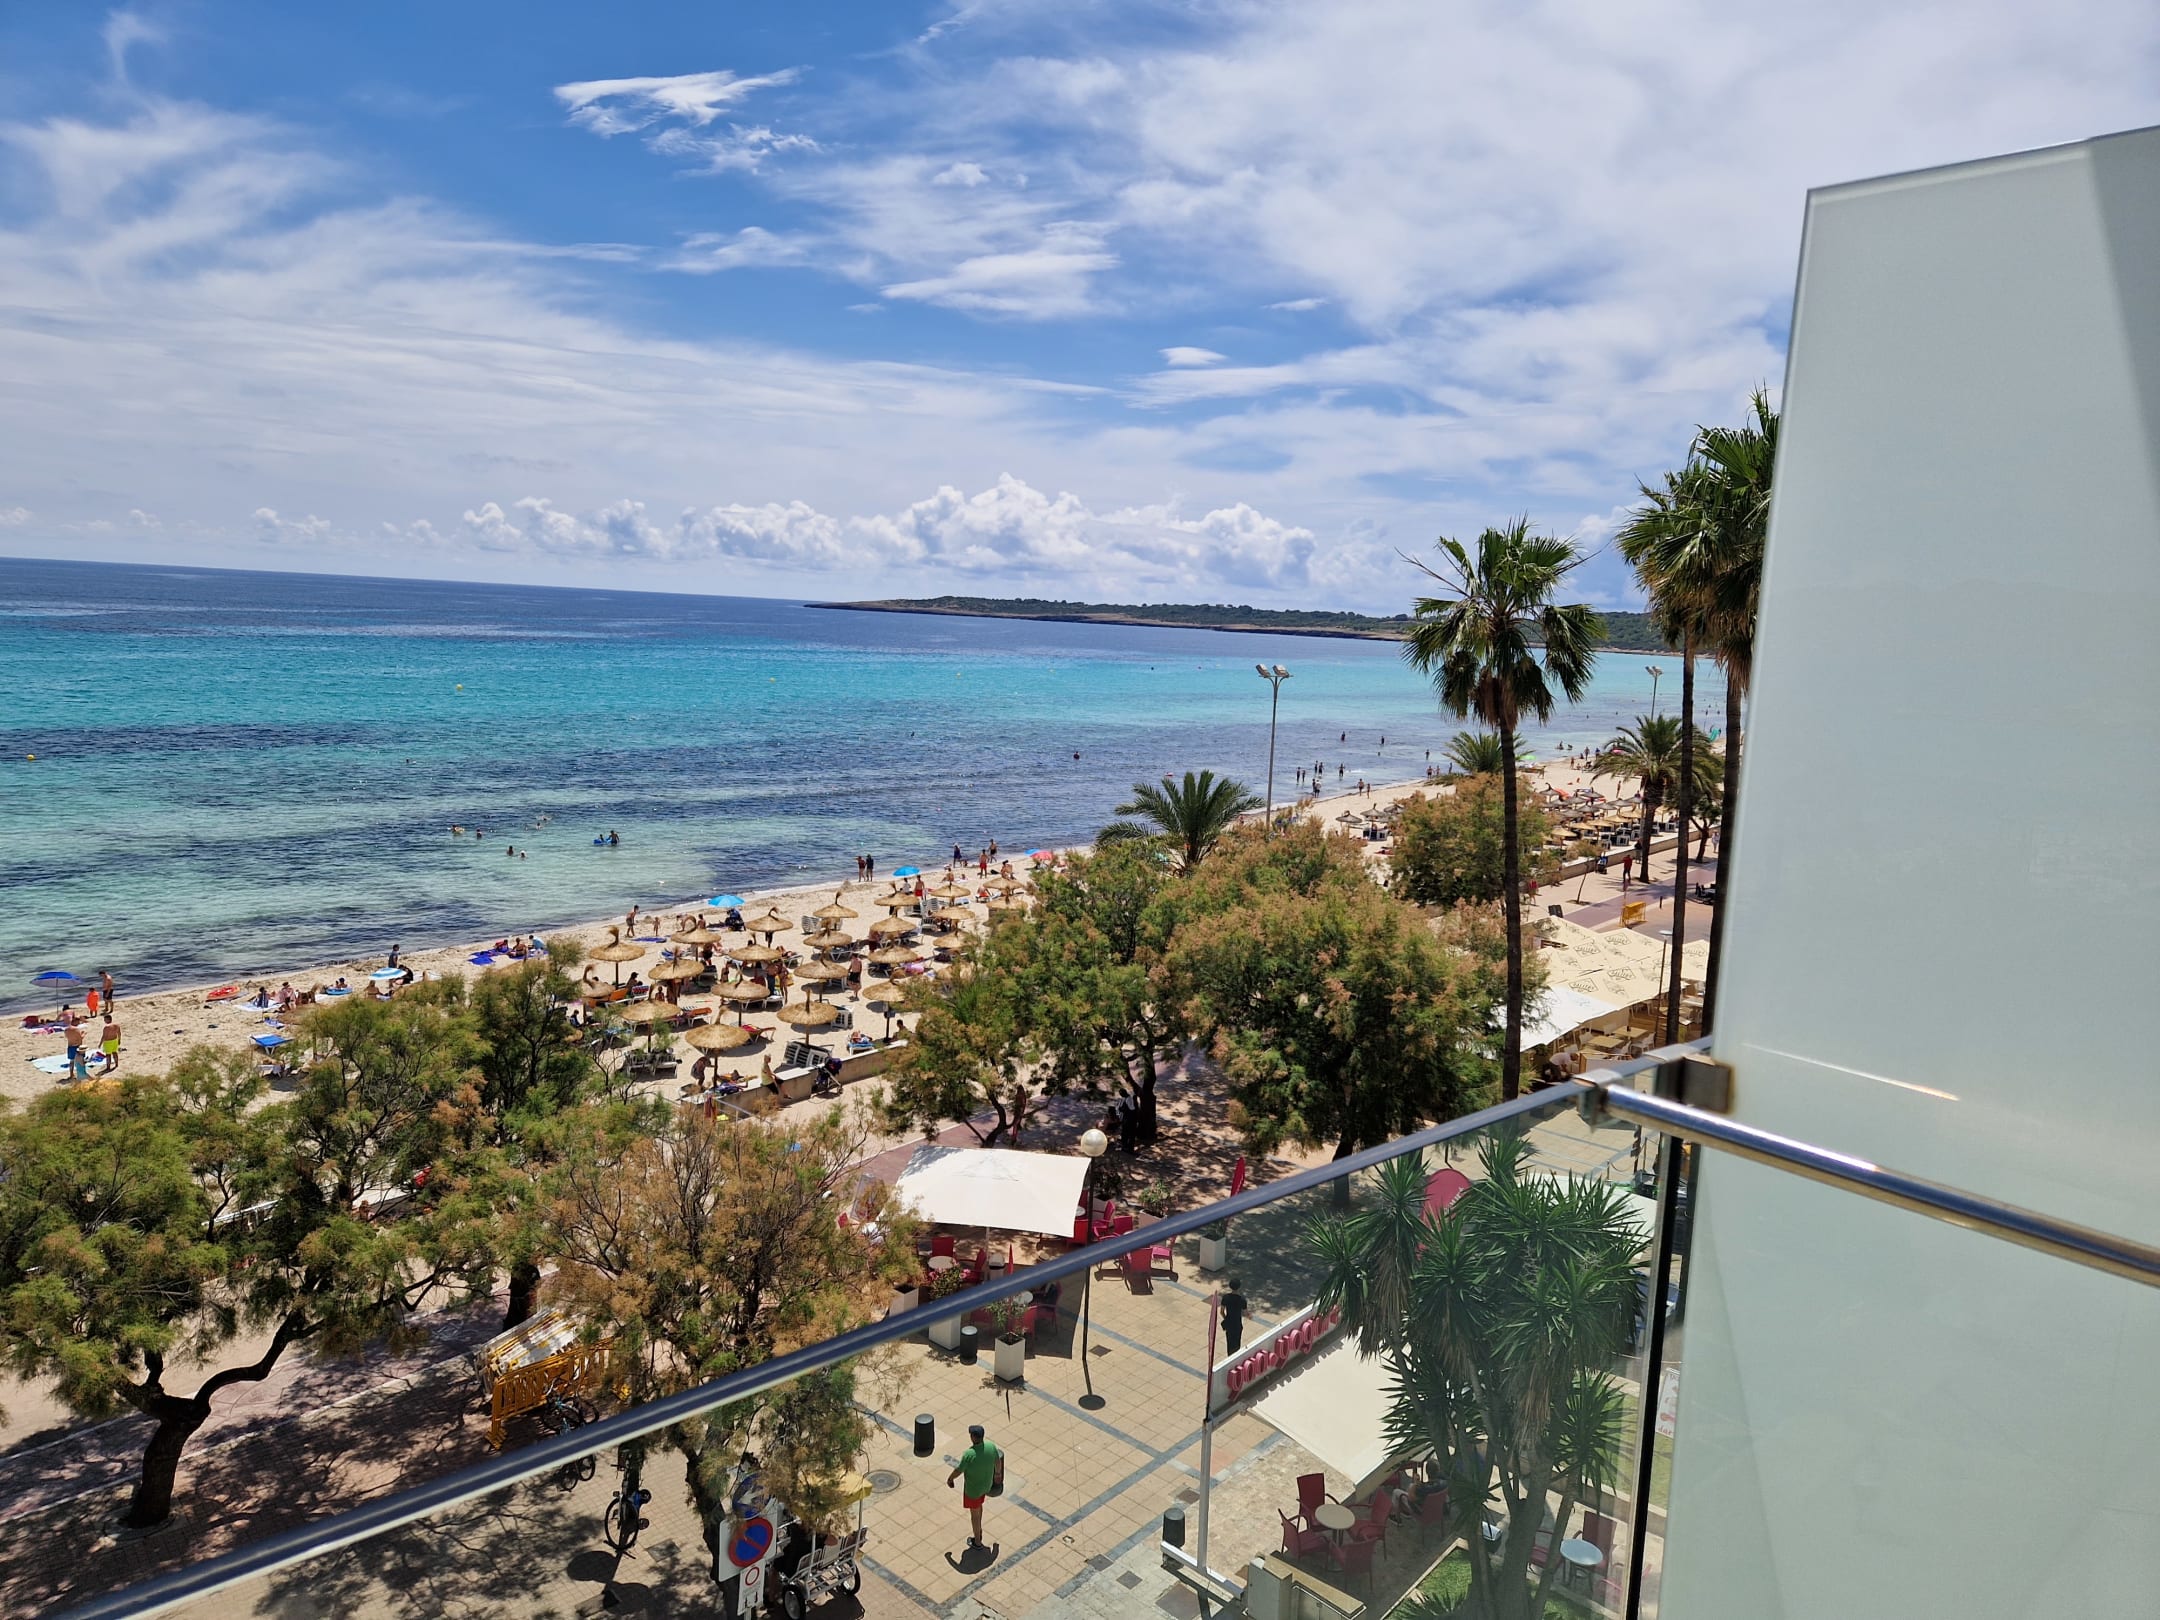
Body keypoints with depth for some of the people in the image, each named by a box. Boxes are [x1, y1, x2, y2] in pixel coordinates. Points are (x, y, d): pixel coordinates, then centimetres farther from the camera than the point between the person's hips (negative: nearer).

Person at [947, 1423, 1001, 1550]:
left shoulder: (969, 1454, -35)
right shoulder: (991, 1446, -18)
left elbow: (958, 1470, -22)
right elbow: (997, 1461, 1)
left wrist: (950, 1478, -1)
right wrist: (997, 1473, 21)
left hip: (973, 1488, -5)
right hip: (986, 1484, 5)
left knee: (974, 1513, 18)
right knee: (978, 1505, 33)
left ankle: (977, 1541, 37)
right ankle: (979, 1531, 51)